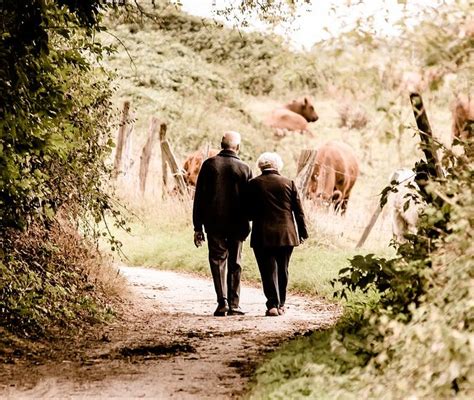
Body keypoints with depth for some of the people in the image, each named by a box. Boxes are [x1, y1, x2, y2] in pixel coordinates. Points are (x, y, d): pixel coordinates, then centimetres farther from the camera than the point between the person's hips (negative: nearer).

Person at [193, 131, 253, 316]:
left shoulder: (209, 164, -1)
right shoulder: (244, 169, -1)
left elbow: (199, 197, -1)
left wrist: (197, 226, 3)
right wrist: (246, 223, 12)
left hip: (214, 223, 0)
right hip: (237, 224, 0)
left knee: (218, 260, 5)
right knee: (235, 264, 10)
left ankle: (222, 302, -9)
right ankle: (234, 305, 9)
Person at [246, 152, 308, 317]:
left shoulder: (254, 184, -3)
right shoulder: (289, 183, 2)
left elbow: (249, 212, 0)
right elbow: (298, 210, 4)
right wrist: (303, 232, 11)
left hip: (263, 235, -2)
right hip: (286, 234, 2)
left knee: (268, 270, 0)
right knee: (282, 270, 14)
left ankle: (272, 305, -9)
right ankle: (281, 304, 21)